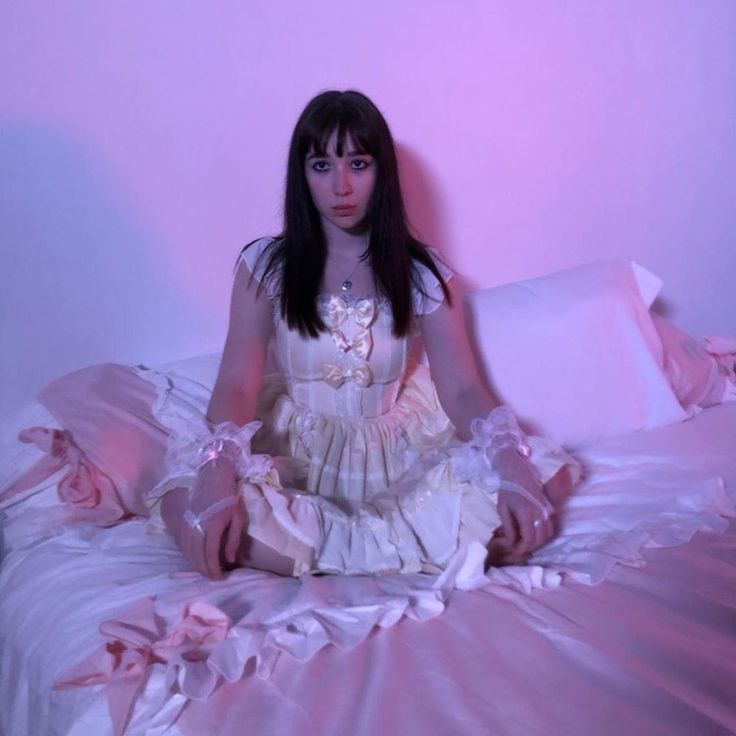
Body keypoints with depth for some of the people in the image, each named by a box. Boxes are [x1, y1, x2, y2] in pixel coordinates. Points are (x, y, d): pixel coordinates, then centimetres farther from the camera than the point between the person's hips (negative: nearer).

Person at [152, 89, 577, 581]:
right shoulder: (266, 266, -3)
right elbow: (237, 386, -12)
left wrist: (515, 472, -27)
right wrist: (217, 475, -33)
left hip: (398, 451, 1)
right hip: (297, 451, -1)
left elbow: (462, 388, -8)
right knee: (186, 504, -32)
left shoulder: (423, 273, -1)